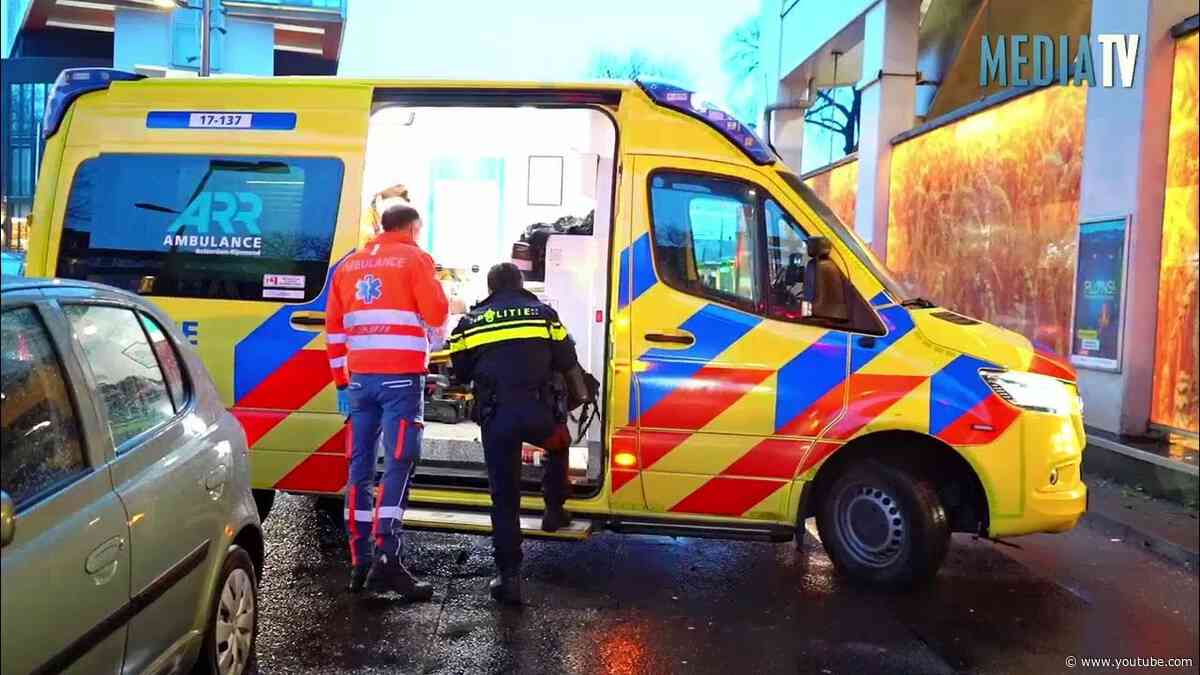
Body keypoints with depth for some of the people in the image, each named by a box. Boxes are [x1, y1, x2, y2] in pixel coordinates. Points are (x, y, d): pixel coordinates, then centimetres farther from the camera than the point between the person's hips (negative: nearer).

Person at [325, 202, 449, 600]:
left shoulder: (349, 265, 17)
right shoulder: (414, 258, 1)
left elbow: (334, 328, 16)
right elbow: (436, 315, -7)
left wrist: (341, 381, 21)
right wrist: (436, 287, 16)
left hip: (360, 379, 5)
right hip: (400, 378, -5)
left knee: (360, 467, 8)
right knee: (399, 465, -8)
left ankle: (360, 563, 11)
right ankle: (386, 559, -16)